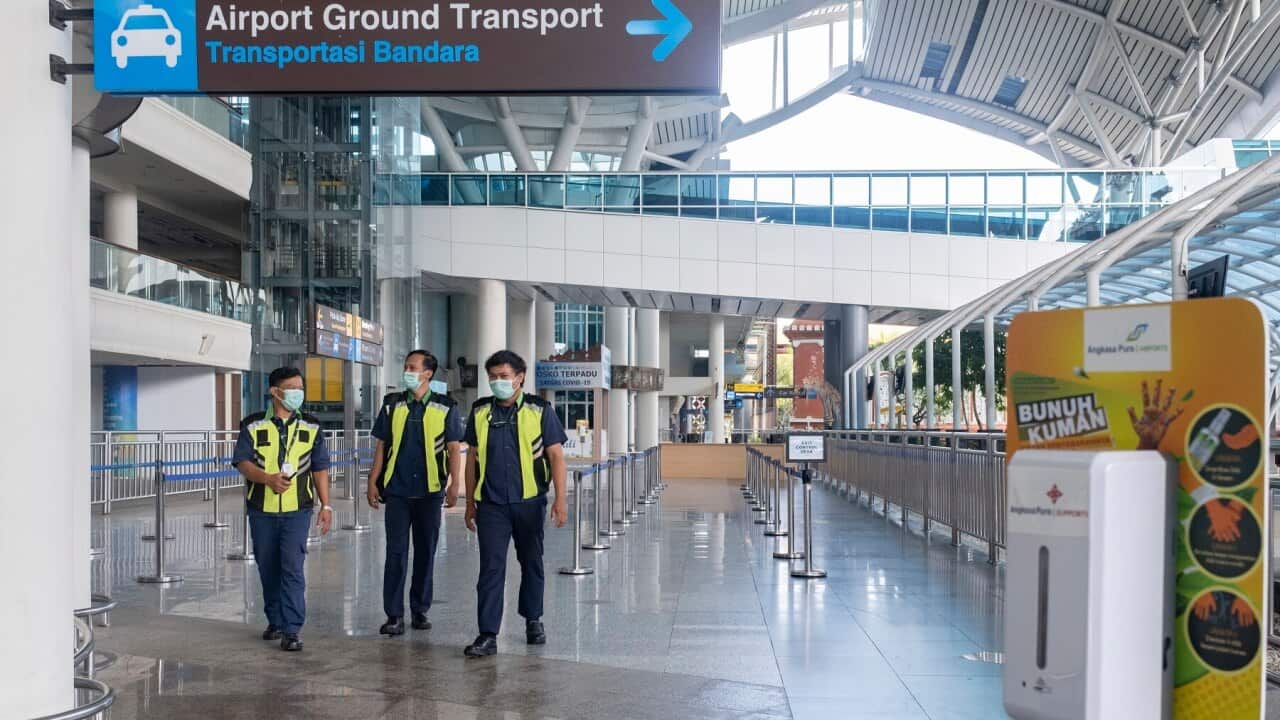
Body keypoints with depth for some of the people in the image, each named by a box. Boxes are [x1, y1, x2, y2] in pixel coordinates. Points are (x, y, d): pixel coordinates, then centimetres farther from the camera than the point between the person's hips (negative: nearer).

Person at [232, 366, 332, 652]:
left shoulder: (311, 428, 6)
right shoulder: (252, 426, 2)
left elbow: (320, 468, 8)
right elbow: (243, 462, -6)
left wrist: (326, 505, 1)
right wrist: (268, 478, -24)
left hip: (297, 510, -1)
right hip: (262, 511, 1)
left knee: (292, 569, -10)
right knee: (268, 570, 12)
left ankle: (291, 630, -7)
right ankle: (275, 621, 29)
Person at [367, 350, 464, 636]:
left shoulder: (446, 407, 1)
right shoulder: (392, 404, 6)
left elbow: (453, 449, 1)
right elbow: (382, 445, 10)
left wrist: (455, 484, -7)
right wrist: (373, 481, 5)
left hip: (430, 490, -1)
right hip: (397, 489, 1)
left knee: (426, 551, 7)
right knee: (396, 551, -1)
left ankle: (420, 610, 19)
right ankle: (394, 614, 4)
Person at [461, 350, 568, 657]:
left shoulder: (540, 410, -3)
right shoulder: (480, 412, 4)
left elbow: (556, 455, -3)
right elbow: (473, 457, 11)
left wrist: (560, 498, -11)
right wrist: (470, 502, 11)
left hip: (529, 501, 0)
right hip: (491, 504, 1)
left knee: (532, 563, 14)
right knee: (491, 567, -4)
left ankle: (533, 620, 32)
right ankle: (488, 634, -1)